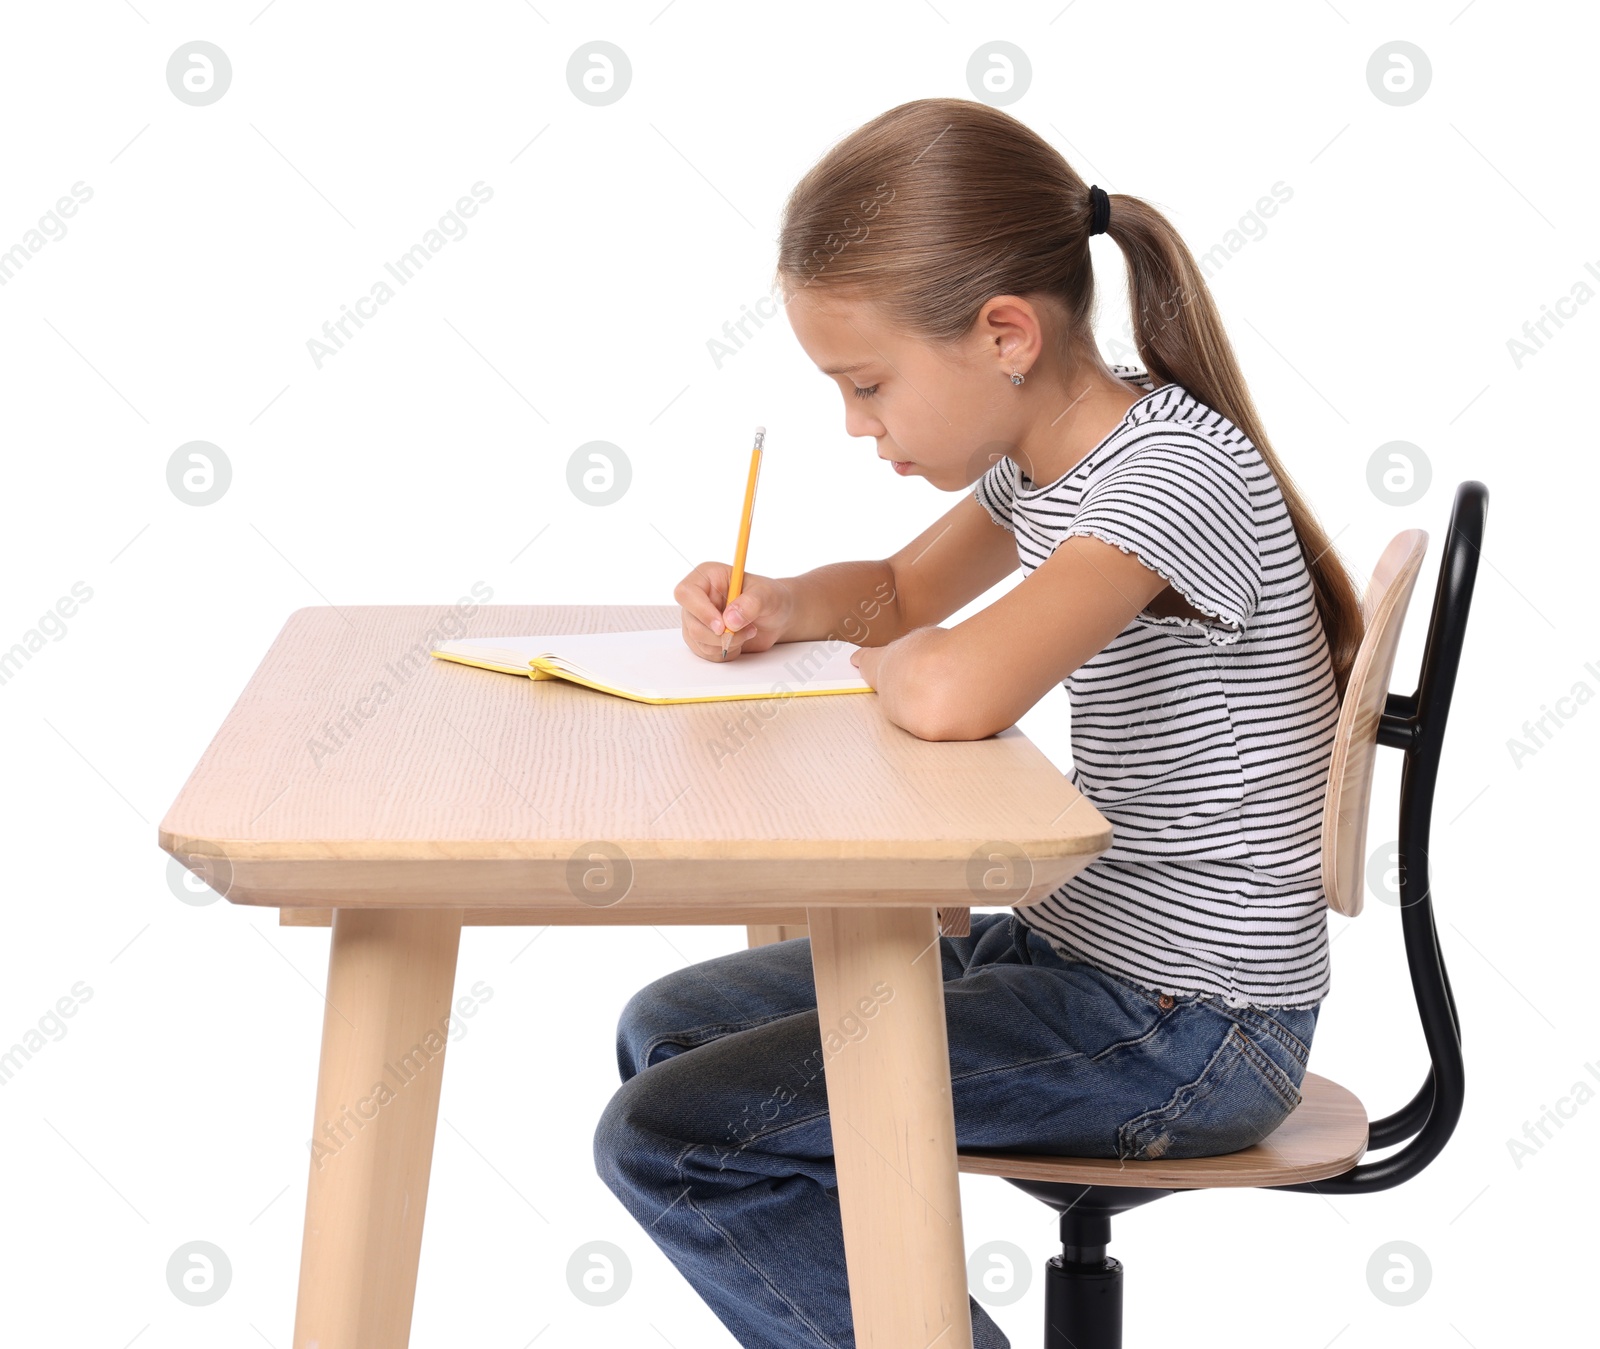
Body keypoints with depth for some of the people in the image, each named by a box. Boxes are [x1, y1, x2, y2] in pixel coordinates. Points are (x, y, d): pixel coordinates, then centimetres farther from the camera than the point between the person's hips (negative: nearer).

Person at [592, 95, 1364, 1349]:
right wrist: (783, 603, 1)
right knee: (668, 1030, 16)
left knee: (666, 1139, -12)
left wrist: (883, 659, -14)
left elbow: (952, 694, -39)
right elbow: (904, 590, 24)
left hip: (1192, 1028, -10)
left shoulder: (1176, 471, -24)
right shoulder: (1045, 449, 5)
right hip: (1073, 946, 10)